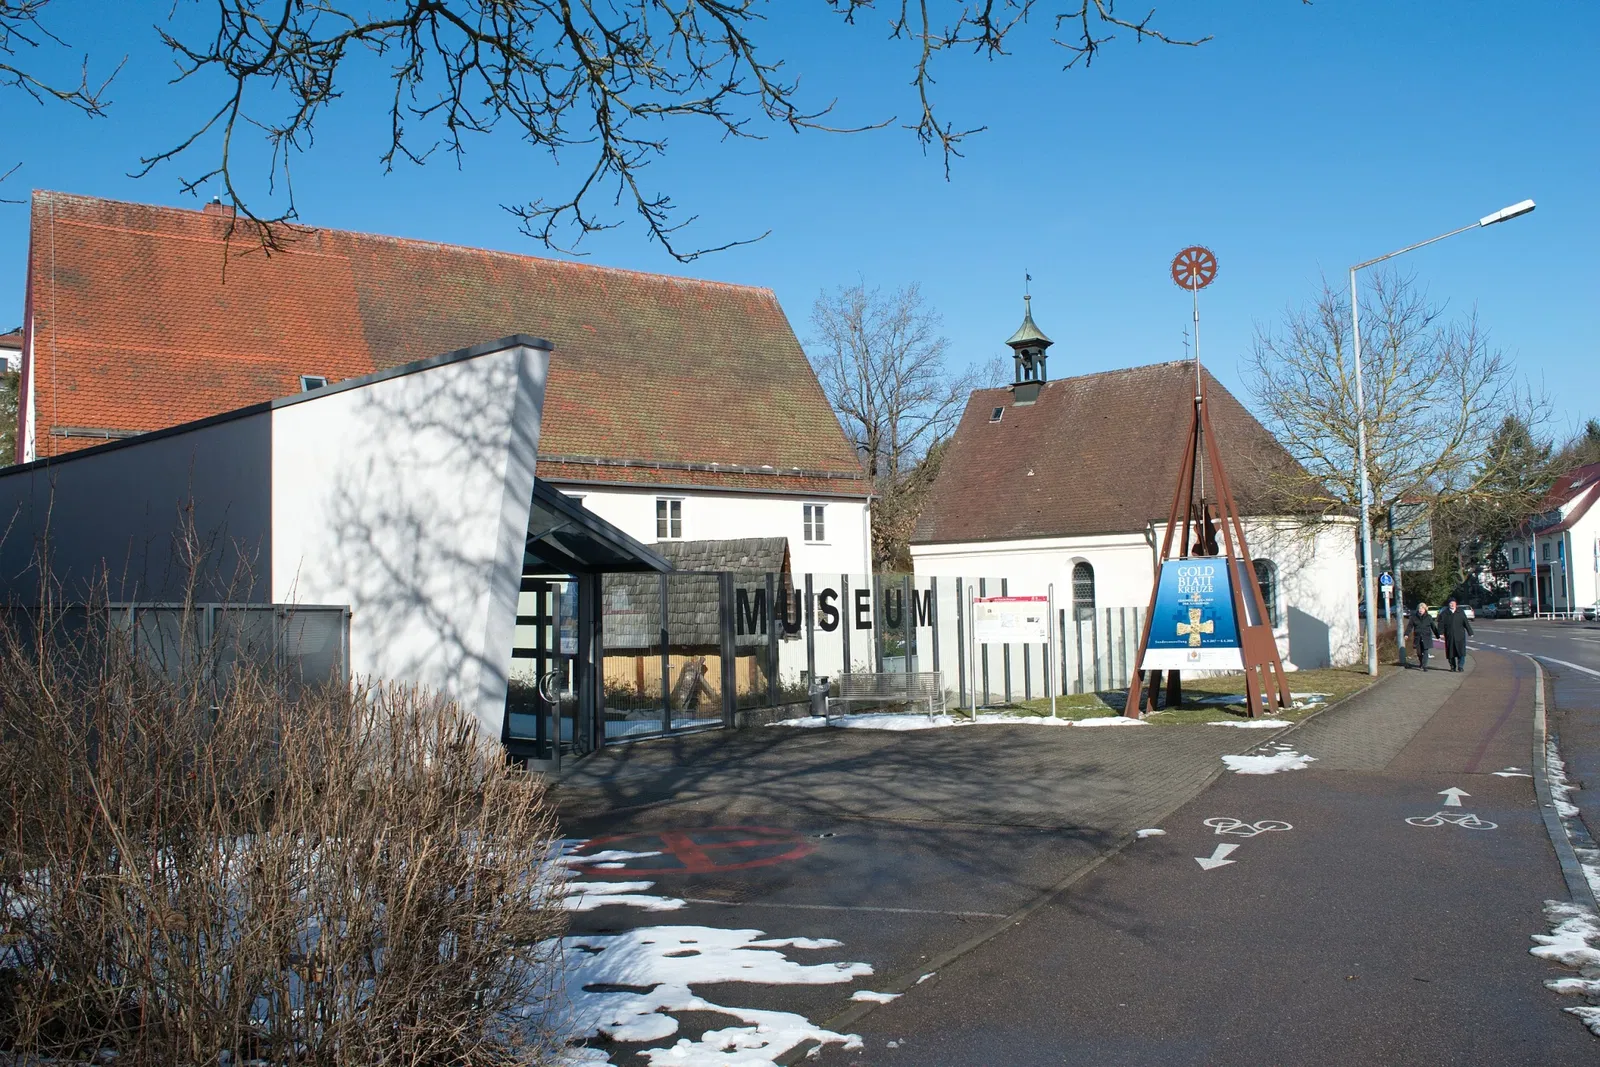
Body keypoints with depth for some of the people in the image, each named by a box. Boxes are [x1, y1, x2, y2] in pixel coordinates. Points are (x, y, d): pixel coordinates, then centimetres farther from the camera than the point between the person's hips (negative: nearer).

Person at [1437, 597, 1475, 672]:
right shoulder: (1444, 614, 5)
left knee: (1461, 651, -8)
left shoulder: (1460, 612, 8)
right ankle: (1453, 666, 16)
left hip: (1460, 635, 0)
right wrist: (1441, 633, -8)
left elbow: (1466, 622, 8)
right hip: (1449, 636, 0)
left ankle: (1460, 666, -4)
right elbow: (1441, 624, 3)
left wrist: (1470, 632, 7)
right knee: (1451, 652, 5)